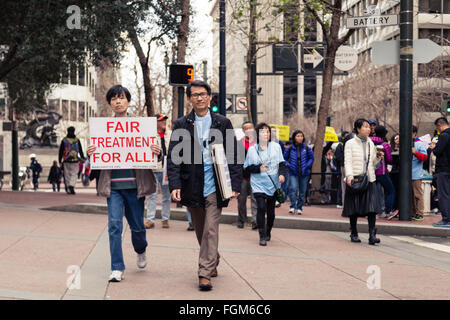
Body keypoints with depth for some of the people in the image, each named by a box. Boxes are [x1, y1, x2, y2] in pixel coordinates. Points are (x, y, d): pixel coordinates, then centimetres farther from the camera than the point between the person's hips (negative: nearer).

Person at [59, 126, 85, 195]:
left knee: (67, 175, 8)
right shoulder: (77, 140, 2)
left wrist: (60, 161, 8)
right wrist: (83, 159, 15)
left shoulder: (64, 140, 2)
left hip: (66, 161, 1)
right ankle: (72, 186, -23)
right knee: (74, 174, 1)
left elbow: (61, 151, 3)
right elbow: (80, 151, 7)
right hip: (75, 161, -1)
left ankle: (69, 189, 5)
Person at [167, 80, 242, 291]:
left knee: (211, 230, -8)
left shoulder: (223, 123, 4)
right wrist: (174, 185, -12)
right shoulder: (181, 125, 5)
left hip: (215, 186, -2)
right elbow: (173, 157, 1)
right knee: (200, 231, 14)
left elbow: (234, 155, 3)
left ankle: (205, 273, -6)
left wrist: (235, 184, -6)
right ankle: (213, 262, 35)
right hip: (192, 188, 2)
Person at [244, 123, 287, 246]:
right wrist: (259, 168, -13)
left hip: (273, 184, 2)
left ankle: (268, 232, 32)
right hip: (258, 184, -2)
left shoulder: (275, 146, 4)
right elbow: (247, 168, 3)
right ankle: (262, 236, -9)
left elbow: (281, 163, 7)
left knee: (271, 210, 9)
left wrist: (281, 174, -11)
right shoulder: (252, 149, 1)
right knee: (261, 208, -16)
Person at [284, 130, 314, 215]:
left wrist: (307, 166, -5)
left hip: (304, 173, 2)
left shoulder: (307, 148, 0)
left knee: (302, 191, 7)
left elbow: (311, 158, 10)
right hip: (293, 173, -2)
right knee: (293, 189, -19)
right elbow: (284, 159, 8)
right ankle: (293, 206, -12)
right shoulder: (290, 149, -1)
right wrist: (289, 165, -7)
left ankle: (299, 208, 19)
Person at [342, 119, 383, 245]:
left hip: (369, 179, 4)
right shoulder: (350, 143, -1)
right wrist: (349, 176, -22)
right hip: (355, 180, -3)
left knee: (372, 207, -9)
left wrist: (377, 157, -1)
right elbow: (348, 161, -8)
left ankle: (372, 235, -12)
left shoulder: (370, 143, 13)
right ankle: (354, 234, 18)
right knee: (354, 208, 4)